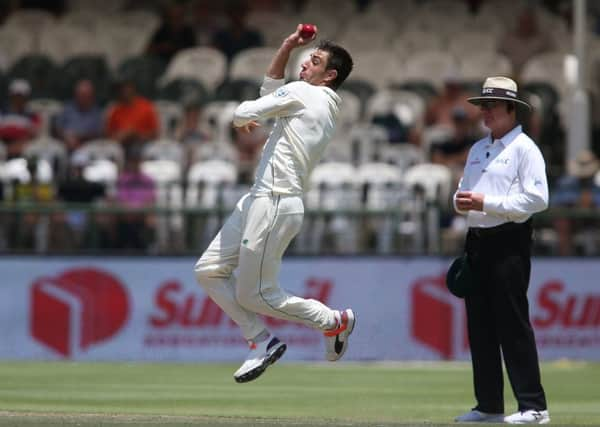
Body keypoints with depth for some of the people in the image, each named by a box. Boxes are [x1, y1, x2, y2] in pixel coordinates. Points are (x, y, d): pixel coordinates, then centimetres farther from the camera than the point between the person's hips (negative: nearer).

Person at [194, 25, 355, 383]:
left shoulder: (302, 93, -9)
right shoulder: (327, 110, 17)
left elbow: (244, 113, -11)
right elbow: (270, 90, 30)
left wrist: (243, 121, 13)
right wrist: (287, 48, 20)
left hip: (275, 205, -10)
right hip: (259, 200, 10)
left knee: (254, 295, -4)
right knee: (209, 270, 9)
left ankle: (334, 320, 10)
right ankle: (262, 341, 10)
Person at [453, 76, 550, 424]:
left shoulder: (524, 148, -6)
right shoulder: (478, 149, 19)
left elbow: (537, 199, -16)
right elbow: (464, 190, 25)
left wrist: (486, 202, -18)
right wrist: (461, 201, 0)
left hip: (509, 242, -8)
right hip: (477, 240, 8)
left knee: (513, 324, -10)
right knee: (480, 326, 8)